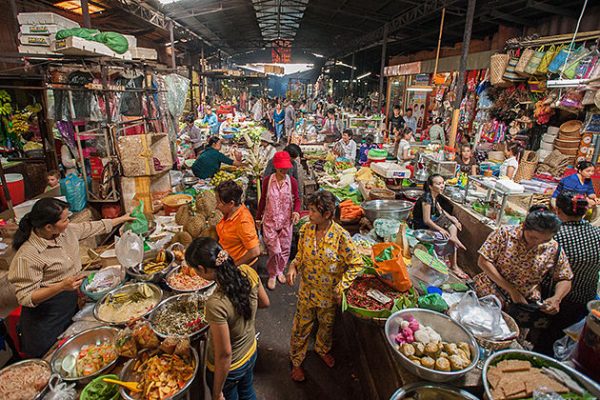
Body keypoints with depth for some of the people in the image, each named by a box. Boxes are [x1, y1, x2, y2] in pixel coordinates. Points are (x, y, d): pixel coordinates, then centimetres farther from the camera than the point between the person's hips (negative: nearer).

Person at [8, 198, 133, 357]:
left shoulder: (67, 231, -8)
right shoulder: (27, 256, -26)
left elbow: (93, 227, 9)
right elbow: (25, 298, -22)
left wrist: (122, 219, 16)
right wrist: (61, 286, -34)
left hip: (72, 302, 7)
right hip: (47, 318, -6)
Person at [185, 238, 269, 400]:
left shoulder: (216, 304, -39)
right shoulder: (248, 272, -22)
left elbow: (225, 354, -27)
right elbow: (265, 303, -4)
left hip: (227, 368, -5)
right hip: (251, 352, 5)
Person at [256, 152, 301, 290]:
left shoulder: (292, 181, -8)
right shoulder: (267, 180, -8)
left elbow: (297, 199, 2)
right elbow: (263, 199, 3)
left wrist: (296, 211, -19)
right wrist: (258, 217, 9)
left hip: (286, 221, 1)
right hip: (270, 220, -1)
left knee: (285, 249, 12)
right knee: (274, 250, -4)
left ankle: (280, 271, 38)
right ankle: (272, 275, 22)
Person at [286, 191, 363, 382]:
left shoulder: (341, 236, -26)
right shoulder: (306, 229, -13)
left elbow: (356, 264, -16)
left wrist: (341, 286, -20)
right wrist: (293, 266, -17)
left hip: (329, 294, -2)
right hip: (307, 290, 2)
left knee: (327, 325, 25)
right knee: (301, 327, 16)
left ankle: (322, 349, 56)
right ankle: (296, 362, 42)